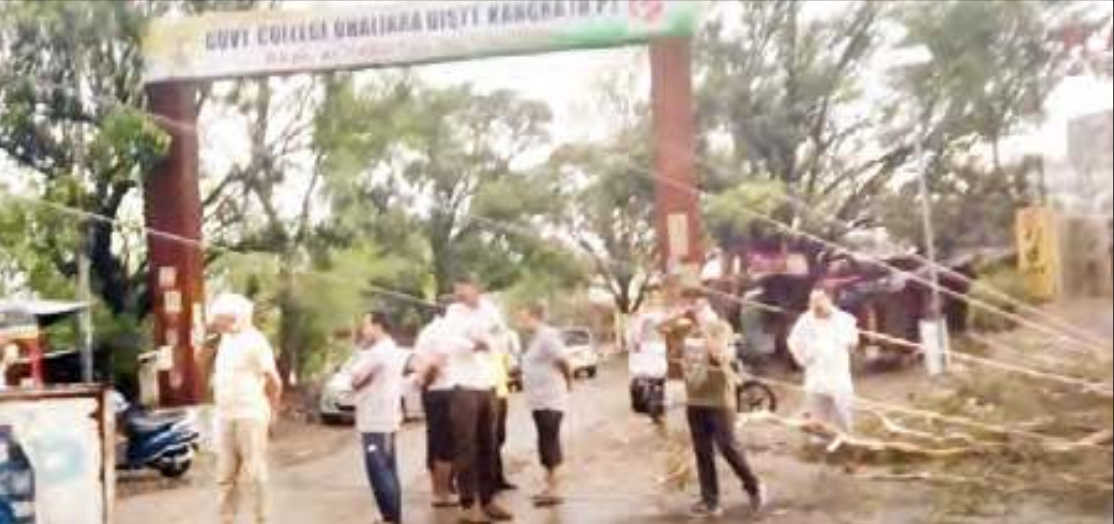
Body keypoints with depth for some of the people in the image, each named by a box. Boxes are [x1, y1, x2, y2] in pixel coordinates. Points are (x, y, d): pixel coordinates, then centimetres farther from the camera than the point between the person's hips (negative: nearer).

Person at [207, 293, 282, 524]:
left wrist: (270, 413, -3)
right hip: (225, 417, 8)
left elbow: (275, 381, -11)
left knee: (255, 474, -1)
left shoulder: (254, 340, -12)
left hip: (250, 416, -8)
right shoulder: (225, 340, 12)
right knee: (225, 475, 10)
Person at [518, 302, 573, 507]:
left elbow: (564, 362, -20)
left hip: (550, 401, -10)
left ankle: (555, 491, -5)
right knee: (547, 444, 14)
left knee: (550, 445, -8)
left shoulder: (547, 337, -16)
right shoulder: (537, 338, 14)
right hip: (540, 401, 10)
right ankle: (551, 487, 22)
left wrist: (568, 383, -7)